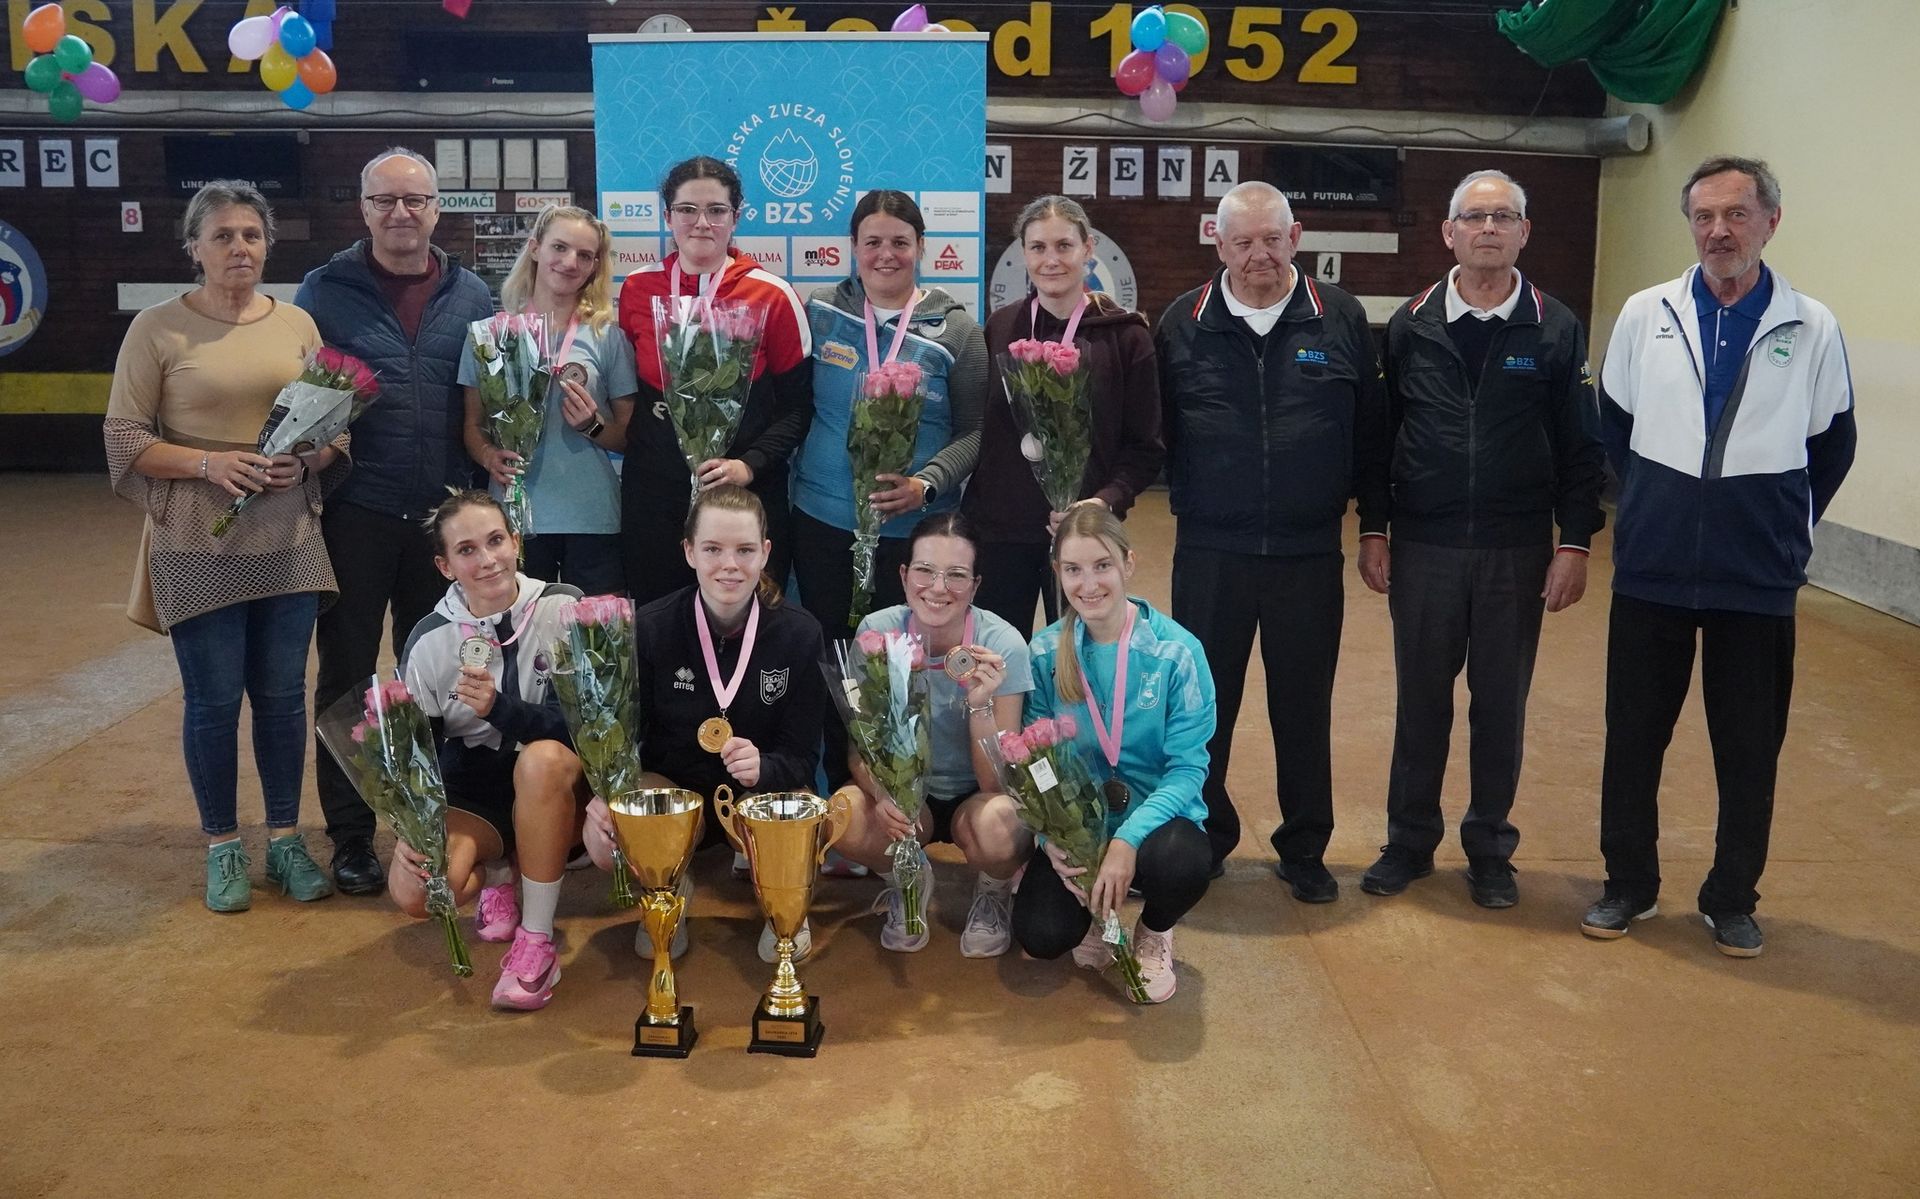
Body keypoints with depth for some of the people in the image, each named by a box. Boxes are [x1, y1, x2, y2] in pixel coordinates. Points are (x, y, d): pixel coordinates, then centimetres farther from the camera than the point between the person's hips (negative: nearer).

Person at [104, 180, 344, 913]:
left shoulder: (297, 324, 6)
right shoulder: (157, 328, -4)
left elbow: (337, 427, 10)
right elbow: (124, 438, -5)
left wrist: (308, 458, -11)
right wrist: (209, 463, -18)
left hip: (287, 543, 3)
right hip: (198, 548, -3)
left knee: (282, 695, 9)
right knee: (212, 700, 4)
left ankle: (285, 840, 23)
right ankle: (222, 847, 20)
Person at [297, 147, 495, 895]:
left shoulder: (470, 295, 7)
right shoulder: (326, 291, 0)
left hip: (445, 515, 2)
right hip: (355, 514, -2)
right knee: (346, 675, 6)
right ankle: (350, 834, 18)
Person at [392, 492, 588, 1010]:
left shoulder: (563, 609, -12)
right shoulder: (430, 641, -6)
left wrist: (500, 707, -32)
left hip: (553, 792, -1)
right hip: (471, 798, 2)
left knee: (542, 757, -37)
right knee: (413, 890, -27)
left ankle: (538, 940, -24)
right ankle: (497, 874, 11)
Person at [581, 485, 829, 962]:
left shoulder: (799, 633, -11)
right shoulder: (649, 628, -11)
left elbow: (802, 754, -9)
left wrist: (762, 767, -33)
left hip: (767, 788, 0)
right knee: (605, 839, -31)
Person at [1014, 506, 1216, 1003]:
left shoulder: (1177, 651, -12)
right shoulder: (1046, 653, -4)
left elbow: (1187, 768, -13)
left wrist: (1129, 839, -28)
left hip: (1155, 818, -1)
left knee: (1180, 863, -37)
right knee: (1040, 935, -24)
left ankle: (1154, 933, 3)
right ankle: (1091, 907, 16)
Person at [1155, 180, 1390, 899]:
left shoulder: (1341, 319, 1)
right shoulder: (1183, 324, 1)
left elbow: (1370, 431, 6)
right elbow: (1156, 432, 5)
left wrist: (1375, 522, 7)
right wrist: (1187, 503, -3)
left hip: (1310, 554, 0)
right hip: (1209, 552, 0)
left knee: (1304, 708, 10)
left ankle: (1304, 851, 25)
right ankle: (1201, 840, 25)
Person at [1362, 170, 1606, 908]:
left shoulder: (1556, 329, 0)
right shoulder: (1412, 325, 2)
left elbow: (1580, 447, 0)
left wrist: (1575, 542, -5)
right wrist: (1374, 531, 1)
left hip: (1517, 549, 0)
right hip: (1424, 545, 1)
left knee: (1501, 703, 9)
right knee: (1421, 700, 9)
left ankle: (1490, 848, 23)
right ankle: (1410, 841, 23)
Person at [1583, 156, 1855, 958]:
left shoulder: (1811, 328, -2)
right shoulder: (1646, 315, 0)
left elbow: (1831, 446, 9)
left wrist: (1785, 528, 9)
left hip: (1759, 580, -1)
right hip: (1653, 570, 1)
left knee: (1749, 749, 8)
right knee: (1633, 737, 9)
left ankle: (1732, 899, 24)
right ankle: (1629, 884, 25)